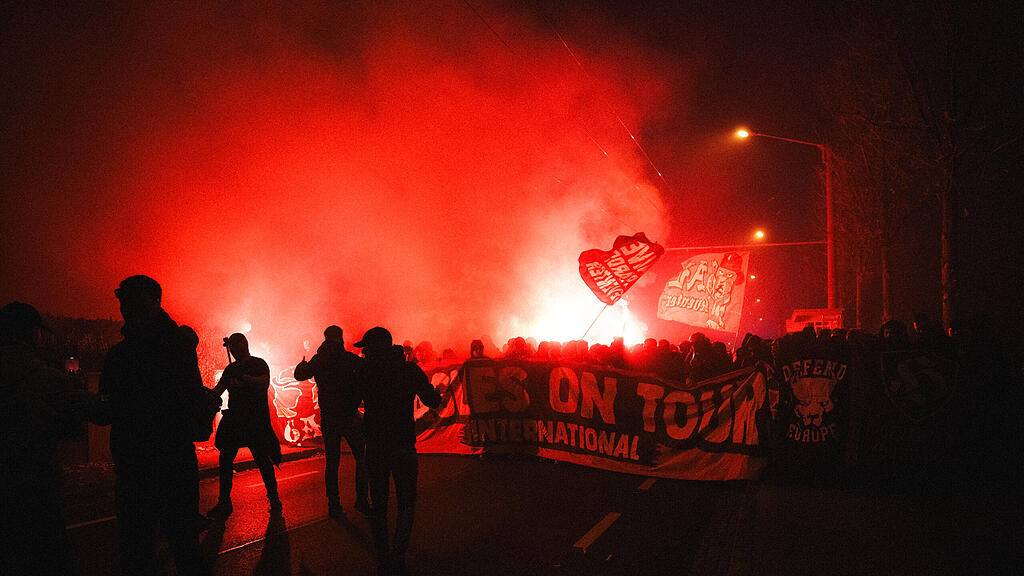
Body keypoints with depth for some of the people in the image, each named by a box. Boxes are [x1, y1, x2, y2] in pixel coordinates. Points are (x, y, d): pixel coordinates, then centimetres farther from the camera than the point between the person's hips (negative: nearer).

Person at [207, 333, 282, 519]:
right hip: (234, 419, 6)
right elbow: (218, 390, 11)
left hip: (256, 419, -6)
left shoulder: (258, 364, -1)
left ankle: (274, 499, 9)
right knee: (225, 459, 2)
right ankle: (224, 503, 12)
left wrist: (243, 378, -29)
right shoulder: (231, 369, 16)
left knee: (262, 459, -5)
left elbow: (265, 383, -18)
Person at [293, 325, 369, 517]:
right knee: (362, 459, 9)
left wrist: (302, 364, 35)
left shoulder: (317, 360, 2)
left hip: (328, 418, 3)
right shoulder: (351, 359, -8)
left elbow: (299, 375, 15)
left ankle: (333, 505, 12)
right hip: (350, 417, -3)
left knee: (331, 462, 11)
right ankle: (362, 501, 6)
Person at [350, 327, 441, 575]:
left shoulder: (364, 372, -4)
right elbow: (432, 401, 3)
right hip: (403, 445, 0)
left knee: (379, 504, 12)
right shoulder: (411, 370, -2)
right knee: (406, 502, 10)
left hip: (374, 446, 1)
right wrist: (435, 393, 21)